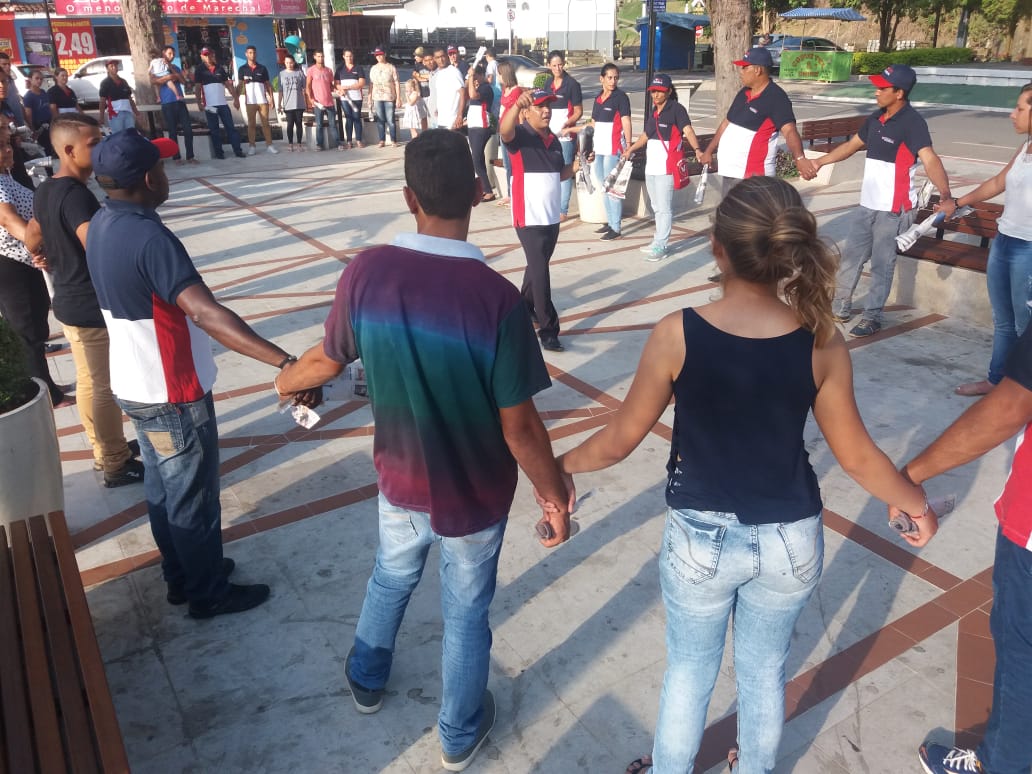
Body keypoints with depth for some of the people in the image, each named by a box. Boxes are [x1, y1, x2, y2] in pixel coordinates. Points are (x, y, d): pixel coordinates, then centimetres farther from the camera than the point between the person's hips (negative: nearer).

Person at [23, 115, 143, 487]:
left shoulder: (44, 191, 7)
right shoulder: (76, 195, -24)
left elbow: (31, 242, 18)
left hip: (68, 300, 10)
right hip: (92, 305, -10)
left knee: (89, 382, 20)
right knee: (104, 387, 2)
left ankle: (105, 449, 35)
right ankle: (116, 465, 15)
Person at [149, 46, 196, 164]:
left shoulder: (176, 67, 20)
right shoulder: (156, 67, 6)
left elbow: (184, 81, 4)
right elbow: (152, 81, -12)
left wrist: (172, 69, -3)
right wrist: (168, 77, -16)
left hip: (180, 102, 3)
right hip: (167, 104, -3)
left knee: (188, 129, -4)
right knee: (173, 131, -1)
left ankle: (190, 156, 1)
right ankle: (176, 157, 3)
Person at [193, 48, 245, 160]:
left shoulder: (219, 68, 12)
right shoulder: (199, 70, 2)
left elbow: (228, 84, 11)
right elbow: (197, 87, -1)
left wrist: (235, 98, 5)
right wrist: (199, 102, -10)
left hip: (223, 103, 2)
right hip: (209, 105, -2)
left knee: (231, 127, -1)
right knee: (214, 130, 1)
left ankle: (238, 150, 0)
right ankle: (219, 152, 5)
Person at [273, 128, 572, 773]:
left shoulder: (367, 272, -16)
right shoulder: (496, 296, -27)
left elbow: (328, 361, 1)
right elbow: (519, 429, -21)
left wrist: (286, 380, 24)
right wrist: (557, 497, -5)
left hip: (399, 479, 3)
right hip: (475, 495, -3)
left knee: (390, 579, 31)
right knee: (466, 612, 20)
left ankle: (367, 680, 57)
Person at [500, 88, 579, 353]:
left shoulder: (554, 140, 11)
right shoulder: (520, 136, -10)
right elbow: (504, 130, -34)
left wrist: (576, 165, 2)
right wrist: (516, 105, -52)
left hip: (552, 217, 7)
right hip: (529, 218, -7)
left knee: (537, 267, 21)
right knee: (540, 271, -8)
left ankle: (525, 306, 42)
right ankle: (548, 330, -5)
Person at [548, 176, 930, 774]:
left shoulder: (677, 335, -20)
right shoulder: (822, 341, -14)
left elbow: (621, 440, -10)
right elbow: (856, 455, -4)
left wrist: (561, 465, 9)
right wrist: (916, 501, 15)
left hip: (702, 537, -2)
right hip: (791, 539, 2)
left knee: (689, 670, 23)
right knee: (765, 670, 26)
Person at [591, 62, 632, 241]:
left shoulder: (621, 97, -6)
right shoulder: (598, 98, 12)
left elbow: (626, 122, -12)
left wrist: (628, 145, -20)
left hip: (613, 147, -7)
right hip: (599, 148, 7)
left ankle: (616, 228, -4)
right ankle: (610, 221, 24)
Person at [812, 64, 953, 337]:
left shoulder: (912, 123, -18)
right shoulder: (876, 118, 6)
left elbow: (930, 161, -31)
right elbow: (852, 144, 22)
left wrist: (945, 194, -46)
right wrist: (820, 161, 25)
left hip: (894, 209, -8)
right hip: (868, 205, 8)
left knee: (882, 264, 1)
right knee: (851, 256, 14)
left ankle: (872, 317, 11)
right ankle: (841, 306, 28)